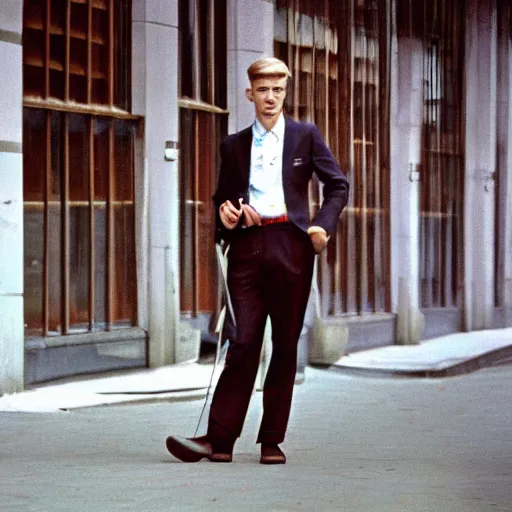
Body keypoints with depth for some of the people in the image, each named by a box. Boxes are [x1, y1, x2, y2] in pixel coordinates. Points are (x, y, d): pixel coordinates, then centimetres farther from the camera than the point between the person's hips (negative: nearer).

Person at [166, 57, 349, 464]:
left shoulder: (305, 136, 11)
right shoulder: (234, 145, 16)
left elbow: (338, 185, 9)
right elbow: (222, 197, 22)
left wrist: (324, 225, -6)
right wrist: (225, 213, -1)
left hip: (291, 244, -1)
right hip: (248, 247, 1)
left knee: (286, 344, 1)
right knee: (244, 342, -7)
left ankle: (272, 441, 7)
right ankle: (220, 438, -7)